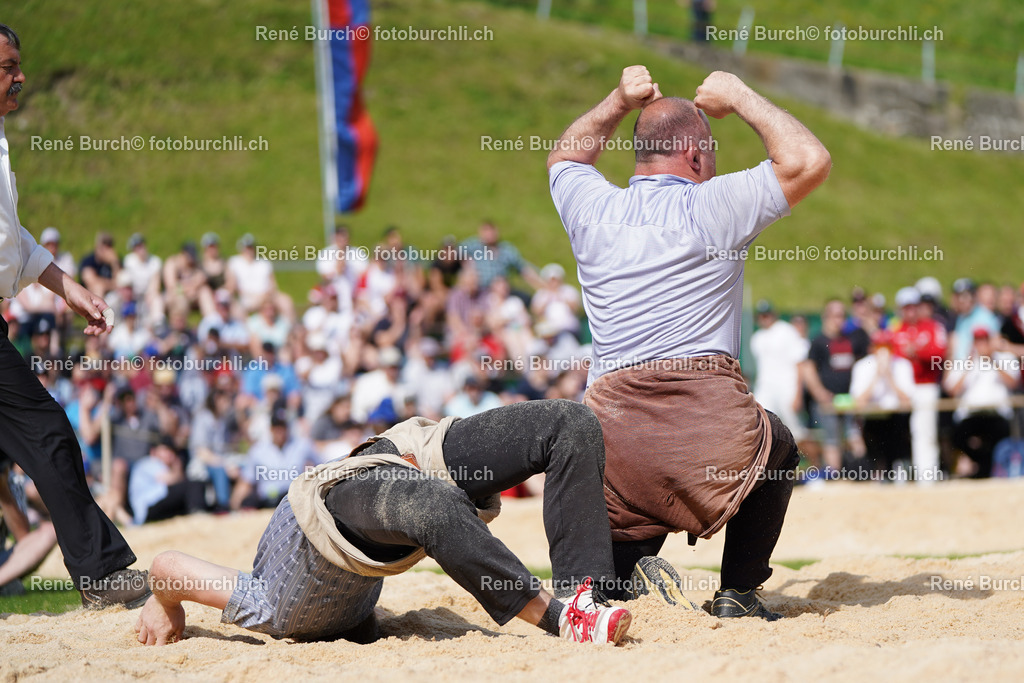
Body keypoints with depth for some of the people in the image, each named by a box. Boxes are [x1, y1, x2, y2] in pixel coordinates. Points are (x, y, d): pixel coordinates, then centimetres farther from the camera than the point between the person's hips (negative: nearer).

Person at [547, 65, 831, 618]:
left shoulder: (592, 210, 15)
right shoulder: (712, 206, 1)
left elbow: (564, 158, 39)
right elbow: (809, 161, 4)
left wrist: (620, 102, 31)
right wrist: (739, 97, 13)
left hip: (611, 423, 3)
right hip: (706, 417, -3)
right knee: (776, 447, 30)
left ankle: (626, 558, -9)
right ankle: (738, 592, 18)